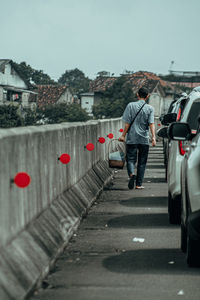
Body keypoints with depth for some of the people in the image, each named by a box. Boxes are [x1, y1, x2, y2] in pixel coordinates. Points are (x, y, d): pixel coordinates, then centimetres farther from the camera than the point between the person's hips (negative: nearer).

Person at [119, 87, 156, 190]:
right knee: (142, 162, 10)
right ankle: (138, 184, 9)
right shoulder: (150, 108, 0)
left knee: (130, 159, 5)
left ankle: (132, 174, -24)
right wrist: (153, 137, -13)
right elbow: (151, 124, -11)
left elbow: (127, 123, -3)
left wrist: (123, 136, 3)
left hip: (131, 138, -1)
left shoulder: (131, 106, -1)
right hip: (144, 139, 1)